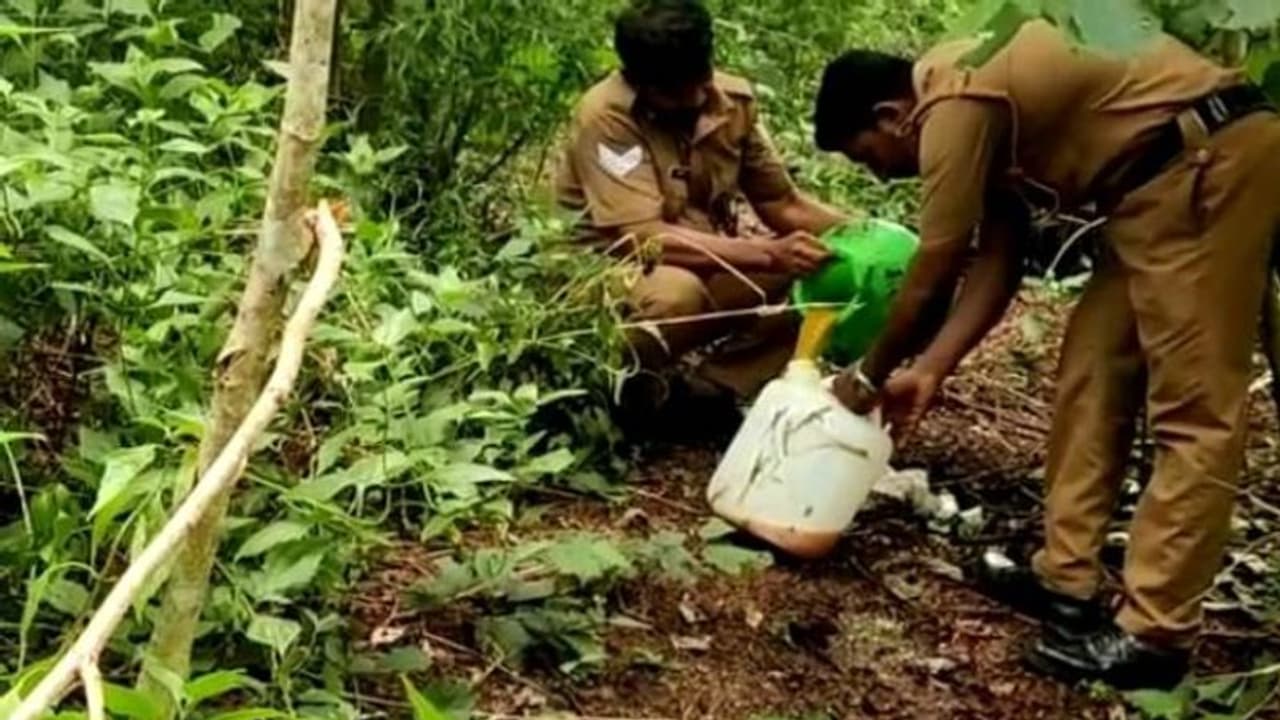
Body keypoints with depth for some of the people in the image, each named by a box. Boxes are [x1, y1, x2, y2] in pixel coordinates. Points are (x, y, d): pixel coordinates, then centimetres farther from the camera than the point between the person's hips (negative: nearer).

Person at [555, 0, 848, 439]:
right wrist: (769, 254, -38)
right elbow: (645, 239, -31)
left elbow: (783, 204, 2)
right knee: (677, 293, -39)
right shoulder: (605, 116, -23)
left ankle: (705, 392, -11)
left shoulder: (733, 99, -6)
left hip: (708, 270, 6)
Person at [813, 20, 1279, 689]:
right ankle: (1067, 577, 19)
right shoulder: (977, 103, 16)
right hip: (1171, 169, 11)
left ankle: (1152, 634, -5)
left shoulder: (953, 108, -15)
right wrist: (928, 372, 16)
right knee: (1094, 370, 12)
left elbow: (931, 277, -8)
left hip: (1209, 161, -11)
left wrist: (871, 374, 7)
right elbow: (995, 262, 17)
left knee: (1192, 408, -9)